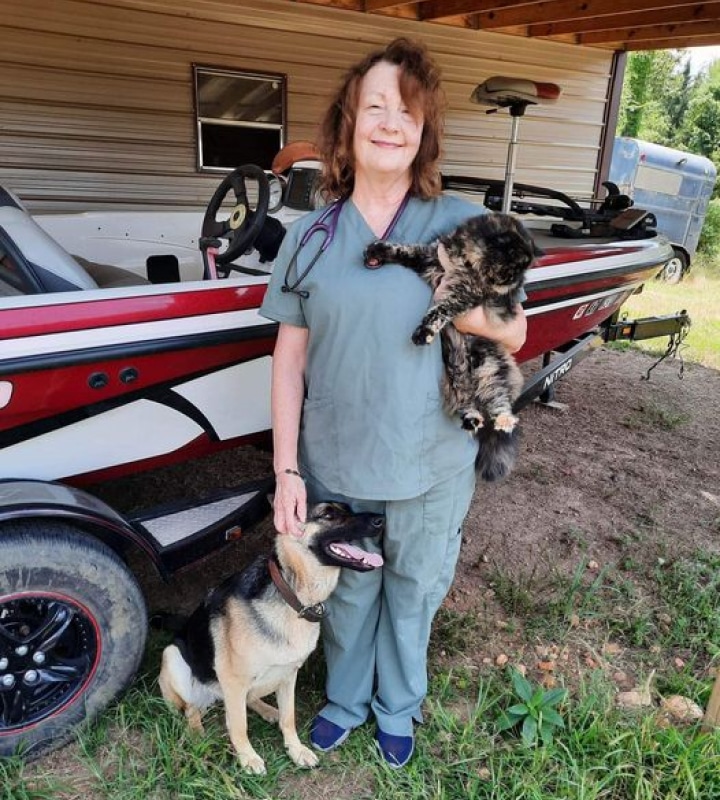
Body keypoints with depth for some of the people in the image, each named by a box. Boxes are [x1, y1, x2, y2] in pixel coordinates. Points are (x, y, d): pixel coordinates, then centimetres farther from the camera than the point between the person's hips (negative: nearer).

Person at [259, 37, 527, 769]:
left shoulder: (462, 224, -5)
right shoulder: (310, 236, -3)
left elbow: (515, 333, 0)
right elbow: (289, 360, -2)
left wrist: (473, 314, -22)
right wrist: (286, 470, -5)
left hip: (432, 467, 0)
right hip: (335, 464, 1)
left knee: (413, 594, 20)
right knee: (347, 592, 22)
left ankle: (398, 708, 49)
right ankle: (345, 699, 51)